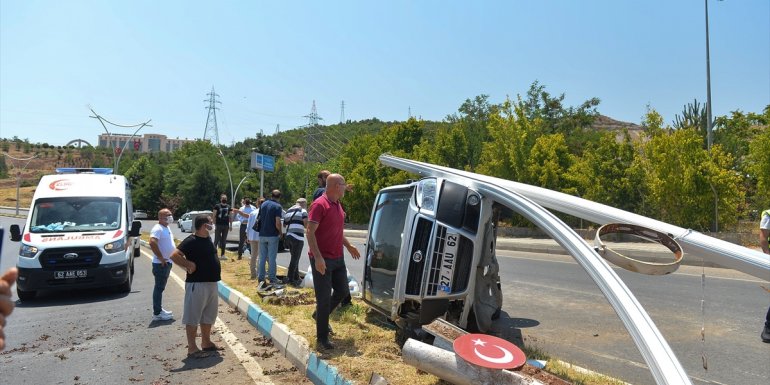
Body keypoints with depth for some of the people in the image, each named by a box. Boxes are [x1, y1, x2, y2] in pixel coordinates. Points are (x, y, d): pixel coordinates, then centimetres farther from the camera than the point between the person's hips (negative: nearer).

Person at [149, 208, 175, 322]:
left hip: (168, 262, 10)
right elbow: (152, 243, -31)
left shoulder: (166, 228, 13)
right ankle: (157, 313, 2)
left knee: (161, 287, 17)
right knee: (159, 288, -4)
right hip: (161, 264, -10)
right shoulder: (158, 229, -17)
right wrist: (161, 258, -25)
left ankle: (159, 309, 27)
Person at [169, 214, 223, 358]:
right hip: (197, 284, -9)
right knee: (193, 317, 1)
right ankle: (192, 349, 8)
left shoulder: (207, 239, 10)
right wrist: (189, 265, -19)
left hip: (211, 283, 9)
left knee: (208, 315, 17)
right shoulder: (191, 241, -16)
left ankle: (206, 343, 30)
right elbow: (174, 255, -25)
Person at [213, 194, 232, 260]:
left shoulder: (228, 207, 12)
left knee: (224, 240, 8)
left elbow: (230, 217, 15)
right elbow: (214, 215, -3)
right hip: (218, 225, -4)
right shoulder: (217, 206, 0)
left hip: (226, 225, 4)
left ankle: (222, 255, 13)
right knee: (216, 240, -5)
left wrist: (231, 225, 9)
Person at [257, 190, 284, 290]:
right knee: (272, 258, 1)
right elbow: (277, 223, -17)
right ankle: (272, 280, 4)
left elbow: (259, 219, 15)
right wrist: (281, 232, -1)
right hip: (272, 235, -5)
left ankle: (261, 279, 11)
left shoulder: (263, 204, 9)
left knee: (262, 258, 9)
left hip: (262, 235, 5)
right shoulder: (277, 206, -10)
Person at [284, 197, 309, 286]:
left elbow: (284, 224, 22)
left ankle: (296, 277, 25)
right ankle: (290, 279, -1)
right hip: (297, 237, -7)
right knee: (295, 259, -2)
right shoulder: (302, 210, -3)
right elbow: (306, 224, -12)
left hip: (288, 236, 8)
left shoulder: (288, 211, 19)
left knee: (294, 258, 18)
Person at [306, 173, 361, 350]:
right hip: (322, 260, -9)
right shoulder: (320, 204, -16)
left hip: (338, 258, 9)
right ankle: (321, 338, 13)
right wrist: (318, 257, -27)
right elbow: (310, 232, -21)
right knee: (324, 298, -1)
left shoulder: (338, 206, 12)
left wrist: (349, 246, 24)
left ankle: (321, 314, 39)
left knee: (343, 292, 17)